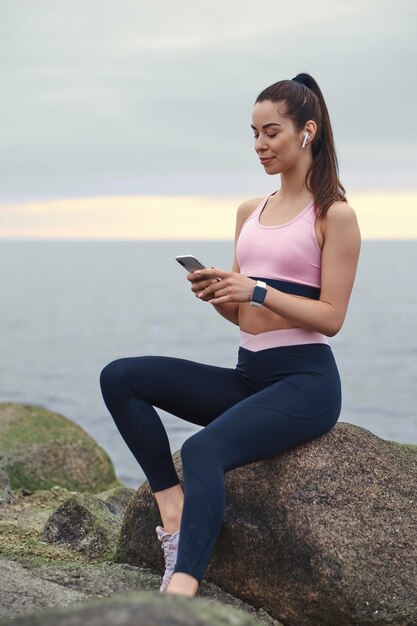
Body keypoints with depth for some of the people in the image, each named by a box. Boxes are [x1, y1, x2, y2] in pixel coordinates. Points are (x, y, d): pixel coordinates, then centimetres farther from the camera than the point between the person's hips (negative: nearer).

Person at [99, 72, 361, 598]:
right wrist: (215, 293, -4)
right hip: (247, 376, 7)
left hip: (305, 381, -7)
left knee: (203, 450, -34)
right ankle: (174, 509, -17)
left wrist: (257, 290, -20)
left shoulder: (334, 214, -3)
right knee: (120, 378, -9)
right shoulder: (250, 212, 17)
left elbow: (331, 317, -9)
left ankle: (181, 588, -44)